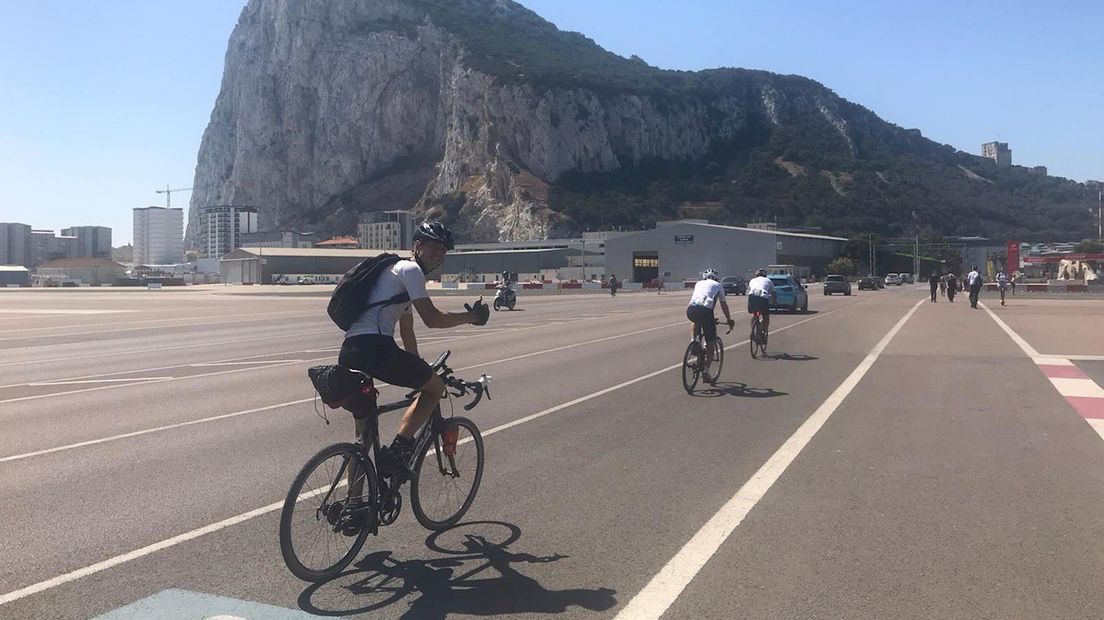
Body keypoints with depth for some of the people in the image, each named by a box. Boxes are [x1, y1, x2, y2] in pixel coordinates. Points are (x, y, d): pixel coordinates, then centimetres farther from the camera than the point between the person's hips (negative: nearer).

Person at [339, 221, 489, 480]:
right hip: (374, 346, -10)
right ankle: (396, 452, -5)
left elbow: (407, 331, 35)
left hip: (349, 352, 10)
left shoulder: (398, 270, 31)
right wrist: (472, 316, 5)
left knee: (363, 434, 21)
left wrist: (418, 372, 37)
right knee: (435, 387, 6)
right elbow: (432, 318, -8)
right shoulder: (411, 269, 1)